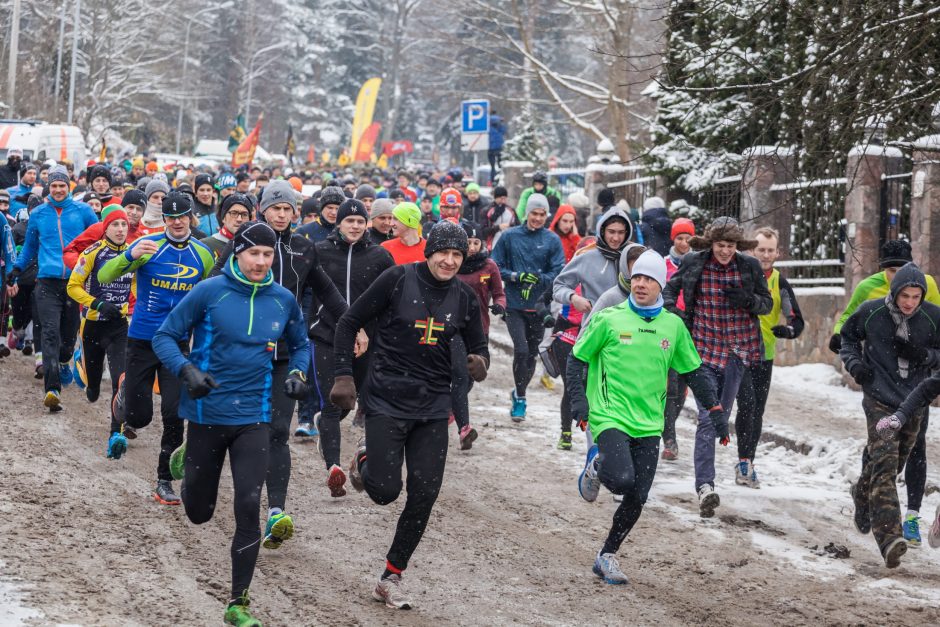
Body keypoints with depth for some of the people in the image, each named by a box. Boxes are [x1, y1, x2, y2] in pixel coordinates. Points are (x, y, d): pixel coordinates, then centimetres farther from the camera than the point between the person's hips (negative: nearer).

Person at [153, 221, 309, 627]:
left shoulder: (283, 301, 1)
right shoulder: (209, 292, -9)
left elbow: (300, 344, 19)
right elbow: (165, 336, -4)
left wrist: (297, 373, -1)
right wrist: (186, 370, -22)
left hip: (253, 418, 1)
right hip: (207, 414, -1)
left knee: (248, 510, -10)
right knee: (198, 513, 13)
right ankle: (186, 463, 50)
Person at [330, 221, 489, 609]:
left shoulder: (464, 299, 4)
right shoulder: (398, 279, -8)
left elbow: (478, 346, 15)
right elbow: (350, 323, -2)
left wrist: (480, 364, -9)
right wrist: (344, 375, -9)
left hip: (433, 407, 4)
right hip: (386, 400, -4)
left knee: (424, 495, -1)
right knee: (385, 491, -10)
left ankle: (391, 578, 12)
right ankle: (364, 462, 28)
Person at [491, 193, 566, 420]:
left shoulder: (552, 240, 0)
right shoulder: (510, 236, 0)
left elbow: (558, 272, -4)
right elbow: (496, 267, 2)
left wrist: (540, 280, -21)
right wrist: (516, 276, -14)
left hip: (539, 306, 2)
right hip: (514, 305, -2)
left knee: (532, 353, 11)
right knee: (521, 349, -15)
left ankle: (519, 393, 32)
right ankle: (519, 399, -1)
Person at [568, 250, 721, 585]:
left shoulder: (673, 326, 8)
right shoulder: (608, 319, -2)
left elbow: (694, 371, 18)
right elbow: (577, 358, 6)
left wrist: (715, 407, 11)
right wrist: (578, 398, -5)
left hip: (649, 425, 4)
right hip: (610, 416, -4)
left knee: (636, 499, 2)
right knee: (622, 480, -26)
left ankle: (607, 556, 20)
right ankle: (596, 466, 9)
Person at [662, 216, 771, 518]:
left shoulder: (750, 266, -1)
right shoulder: (693, 264, -3)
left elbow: (767, 304, 7)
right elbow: (669, 288, 13)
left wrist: (747, 299, -14)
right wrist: (671, 310, -8)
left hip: (738, 349, 2)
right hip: (704, 348, -2)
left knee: (721, 412, 11)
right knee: (707, 416, -12)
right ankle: (705, 486, -18)